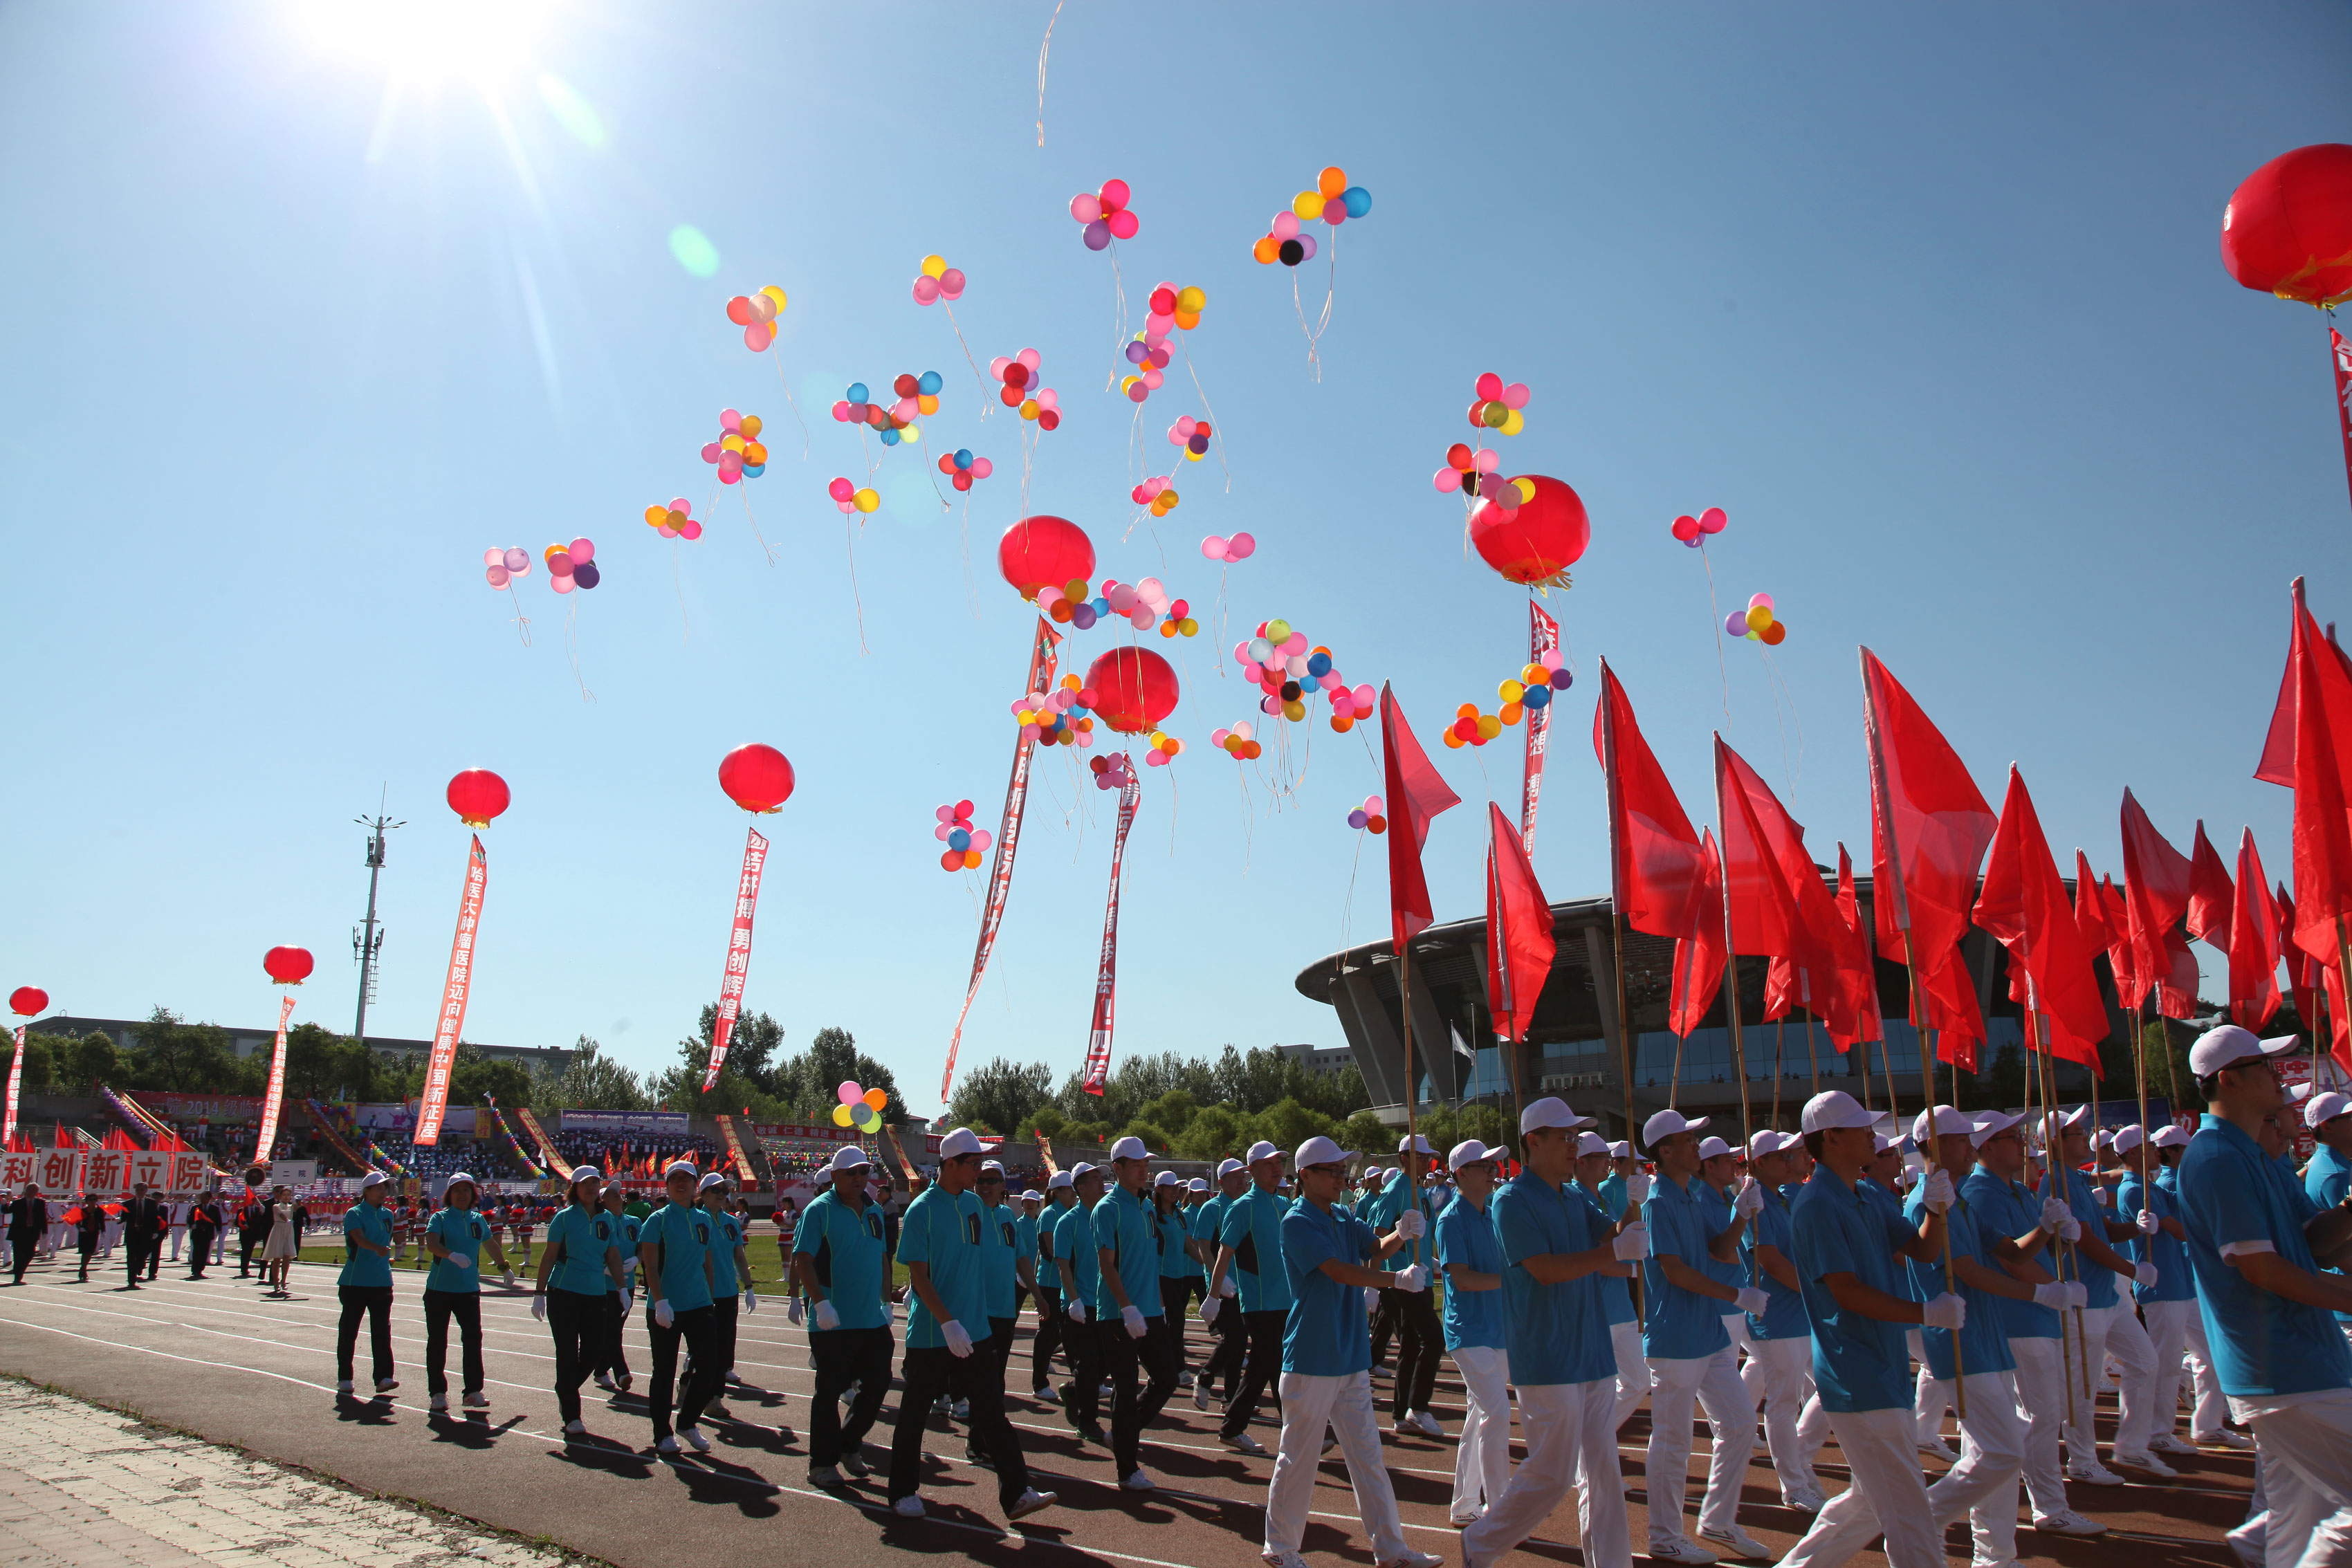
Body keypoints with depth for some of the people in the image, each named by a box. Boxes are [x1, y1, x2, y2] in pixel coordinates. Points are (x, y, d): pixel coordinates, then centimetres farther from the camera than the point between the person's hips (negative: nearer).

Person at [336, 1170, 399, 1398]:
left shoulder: (387, 1215, 12)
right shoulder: (354, 1214, -7)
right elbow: (359, 1238, -25)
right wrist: (378, 1249, -42)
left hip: (382, 1282, 4)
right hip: (355, 1282, -4)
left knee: (382, 1330, -3)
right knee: (348, 1330, 6)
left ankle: (383, 1377, -6)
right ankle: (344, 1378, 18)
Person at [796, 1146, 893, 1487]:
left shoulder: (874, 1211, 12)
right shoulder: (820, 1210, -9)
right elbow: (803, 1261, -15)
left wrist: (886, 1303, 16)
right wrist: (821, 1304, -23)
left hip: (872, 1321, 6)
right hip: (832, 1322, -6)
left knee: (878, 1383, 9)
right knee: (829, 1391, 2)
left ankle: (849, 1445, 28)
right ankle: (822, 1463, 15)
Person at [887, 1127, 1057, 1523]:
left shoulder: (973, 1204, 7)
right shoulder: (922, 1210, -13)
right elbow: (918, 1274, -16)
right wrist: (948, 1322, -23)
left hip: (975, 1331, 5)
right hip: (931, 1334, -5)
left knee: (991, 1411, 3)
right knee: (914, 1413, 8)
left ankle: (1016, 1493, 3)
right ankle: (903, 1492, 23)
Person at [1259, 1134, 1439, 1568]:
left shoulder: (1343, 1218, 12)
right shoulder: (1297, 1222, -13)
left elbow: (1377, 1248, 2)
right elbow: (1339, 1270, -23)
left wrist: (1403, 1234, -19)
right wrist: (1400, 1280, -24)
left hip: (1352, 1358, 7)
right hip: (1312, 1361, -7)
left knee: (1368, 1457, 11)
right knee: (1298, 1457, 3)